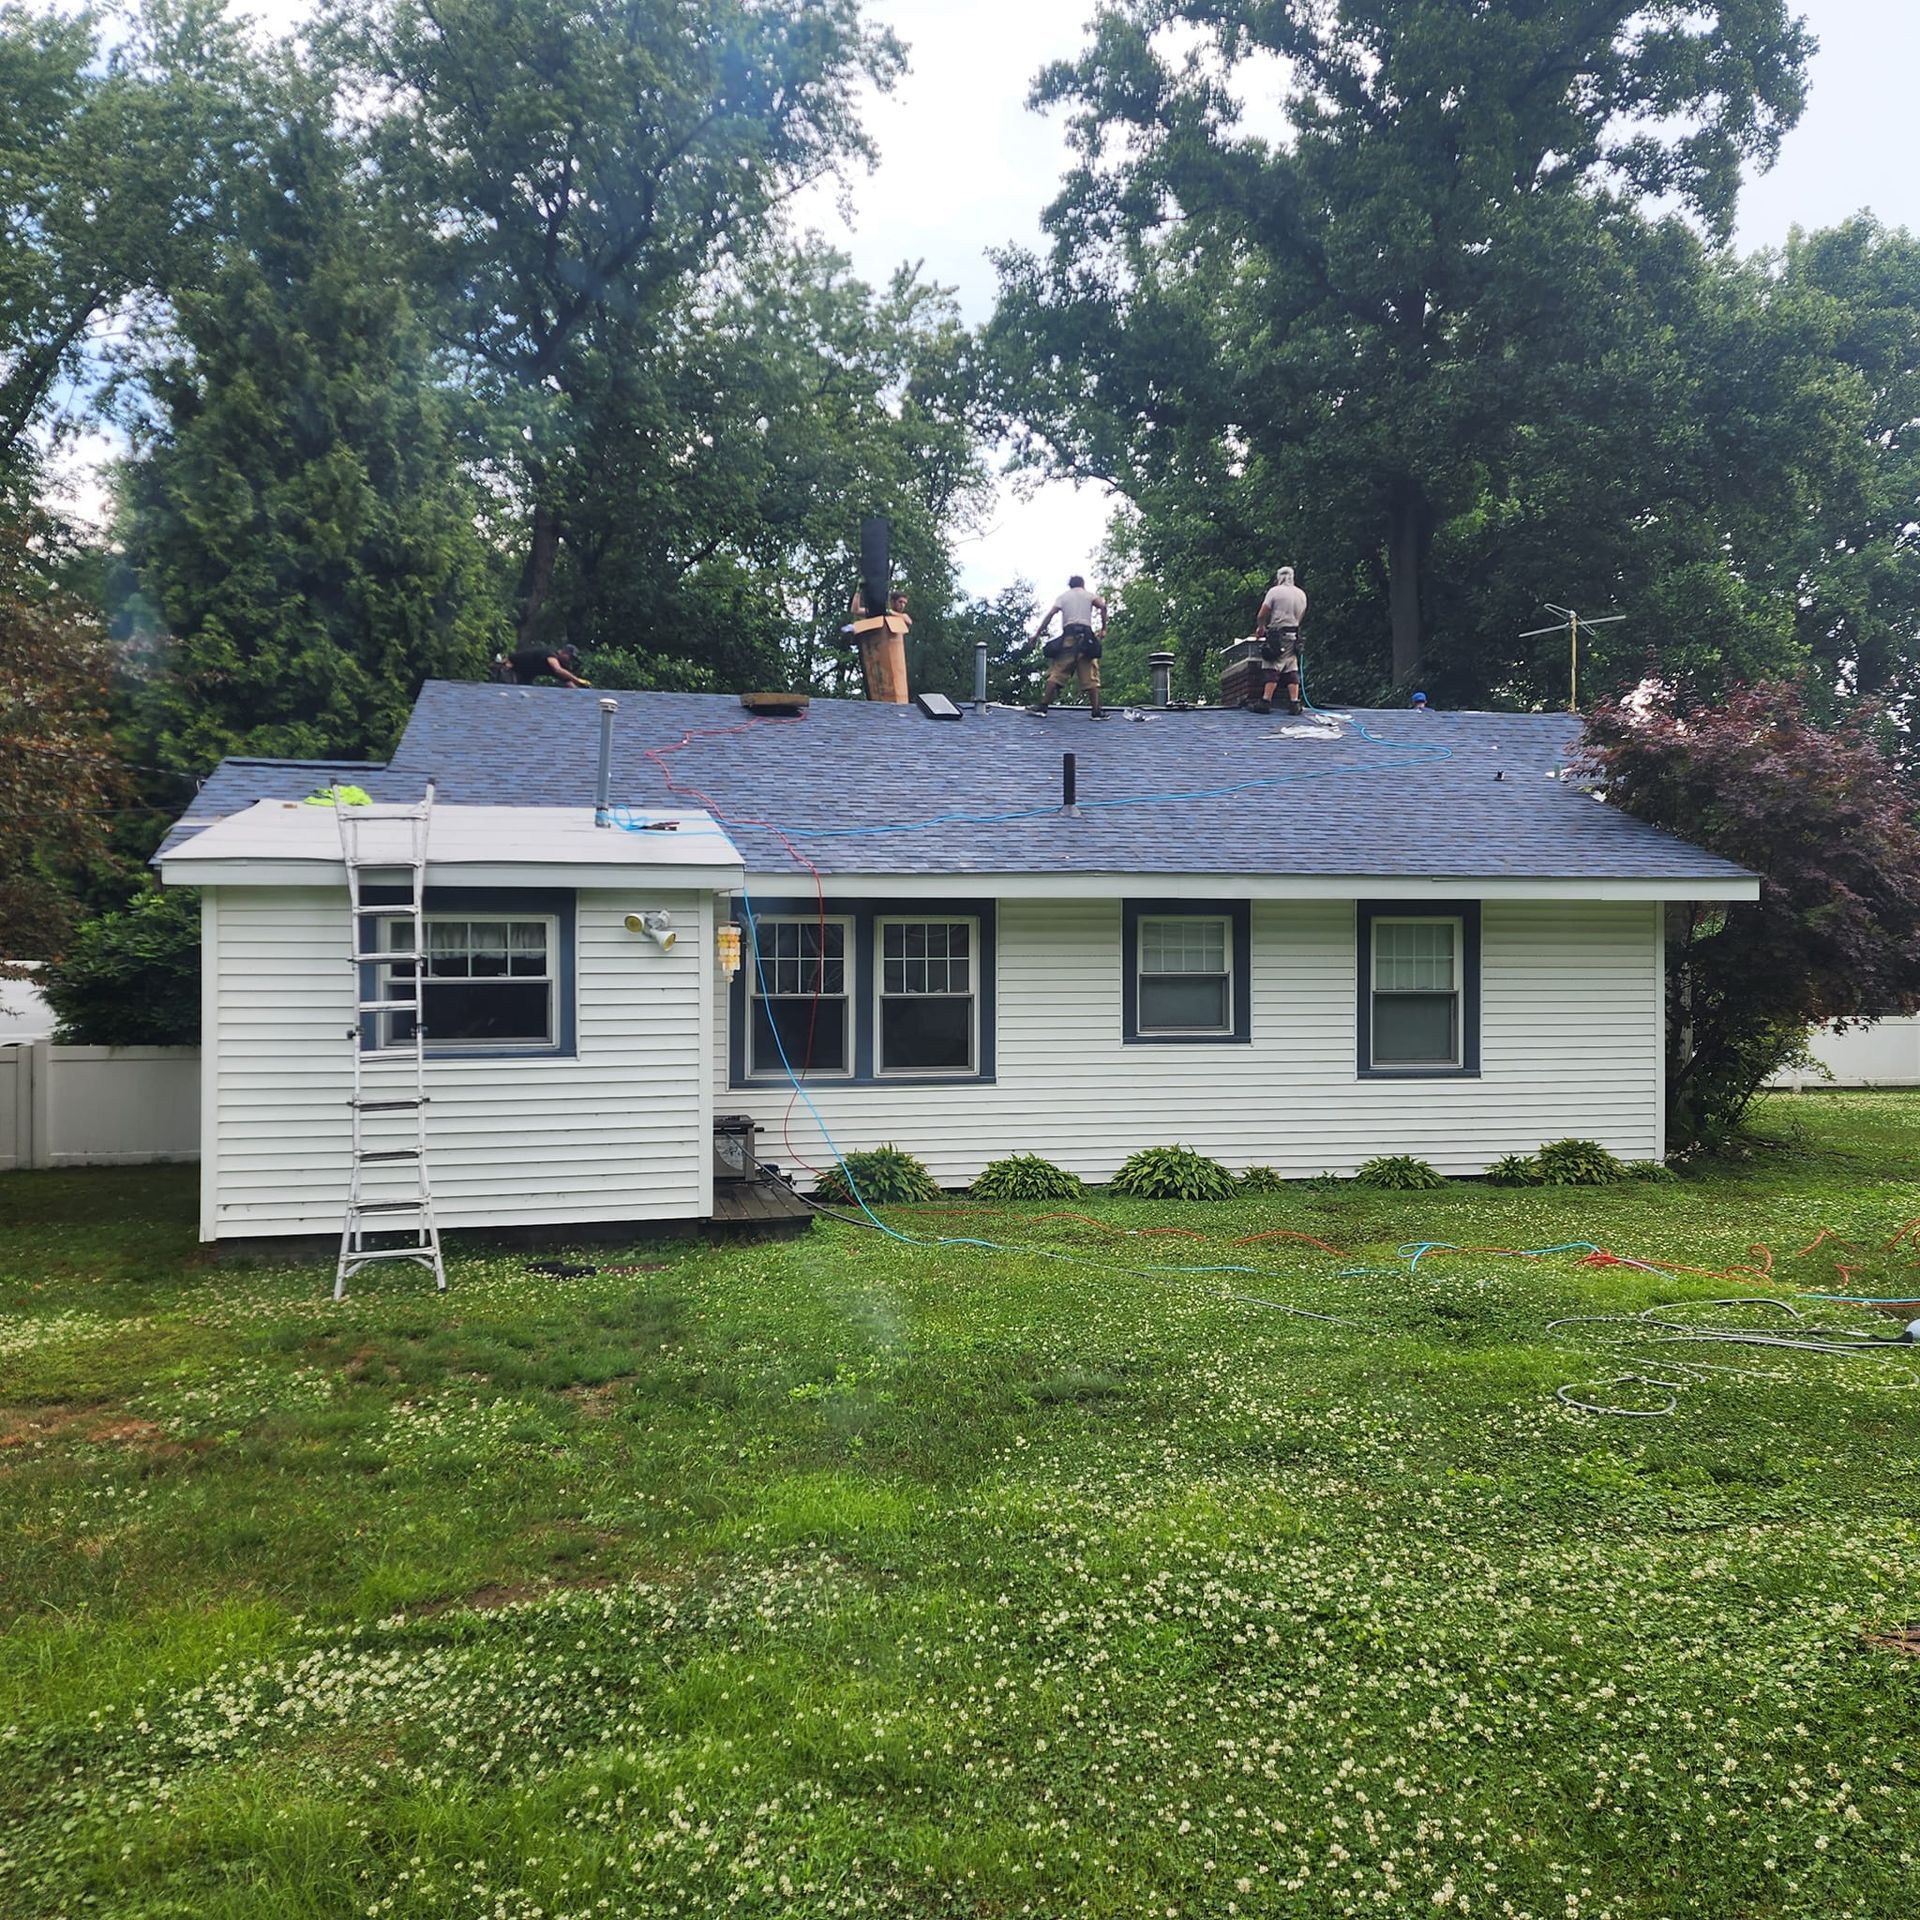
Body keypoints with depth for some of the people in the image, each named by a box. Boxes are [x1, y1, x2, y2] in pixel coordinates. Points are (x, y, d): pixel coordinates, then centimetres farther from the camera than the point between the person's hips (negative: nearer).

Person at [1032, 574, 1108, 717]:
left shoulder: (1063, 596, 16)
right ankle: (1096, 712, -2)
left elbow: (1050, 614, 4)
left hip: (1069, 637, 0)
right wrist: (1104, 627, 5)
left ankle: (1043, 707, -10)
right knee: (1091, 677, 1)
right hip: (1086, 637, 0)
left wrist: (1038, 633, 4)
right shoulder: (1089, 595, 16)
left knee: (1057, 673, -2)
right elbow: (1102, 606, -3)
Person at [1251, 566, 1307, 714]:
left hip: (1277, 636, -5)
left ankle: (1265, 702, -16)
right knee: (1292, 670, 5)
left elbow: (1262, 615, -4)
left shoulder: (1275, 591, -4)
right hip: (1294, 636, 5)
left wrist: (1260, 628, 14)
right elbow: (1300, 617, 18)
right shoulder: (1302, 595, 15)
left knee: (1272, 669, -9)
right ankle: (1294, 703, -1)